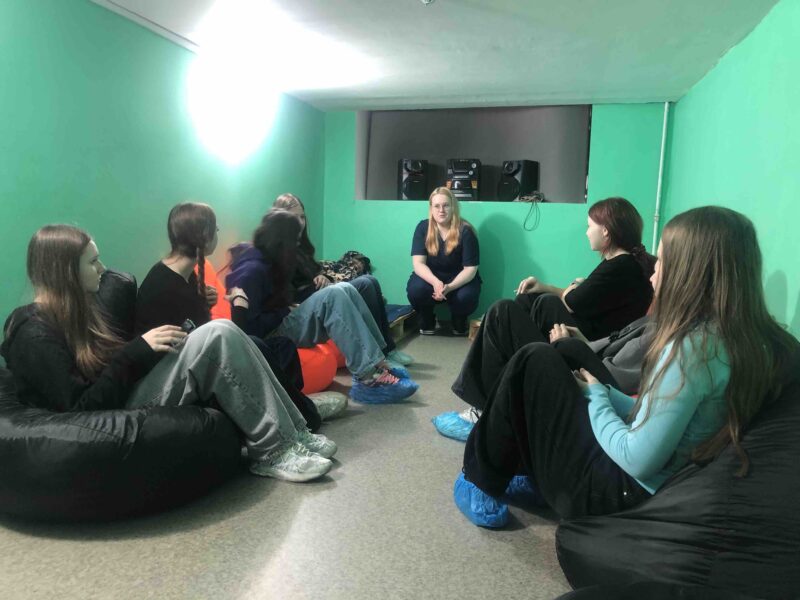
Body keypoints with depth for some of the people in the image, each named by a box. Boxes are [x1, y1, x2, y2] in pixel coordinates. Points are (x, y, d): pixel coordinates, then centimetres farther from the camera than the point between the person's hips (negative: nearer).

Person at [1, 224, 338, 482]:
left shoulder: (75, 308, 16)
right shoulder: (35, 335, -13)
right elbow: (80, 409, -19)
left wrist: (149, 349, 1)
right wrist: (138, 352, -20)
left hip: (129, 391, 9)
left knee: (222, 334, -7)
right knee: (219, 336, -24)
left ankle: (291, 429, -9)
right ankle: (275, 450, -18)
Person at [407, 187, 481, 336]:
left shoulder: (465, 231, -16)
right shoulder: (423, 227, -11)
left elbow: (470, 268, -17)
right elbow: (418, 263, -16)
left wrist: (450, 287, -35)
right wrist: (435, 282, -37)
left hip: (459, 280, -1)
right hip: (430, 278, 1)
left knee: (466, 297, -34)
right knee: (416, 289, -33)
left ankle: (459, 325, 4)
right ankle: (427, 323, 1)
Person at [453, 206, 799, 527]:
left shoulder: (695, 347, -27)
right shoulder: (751, 340, 1)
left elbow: (638, 460, -24)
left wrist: (594, 395, -9)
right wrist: (601, 392, 4)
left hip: (622, 492, -9)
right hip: (652, 490, 9)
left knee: (535, 363, -5)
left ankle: (482, 484, 10)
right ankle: (528, 474, 25)